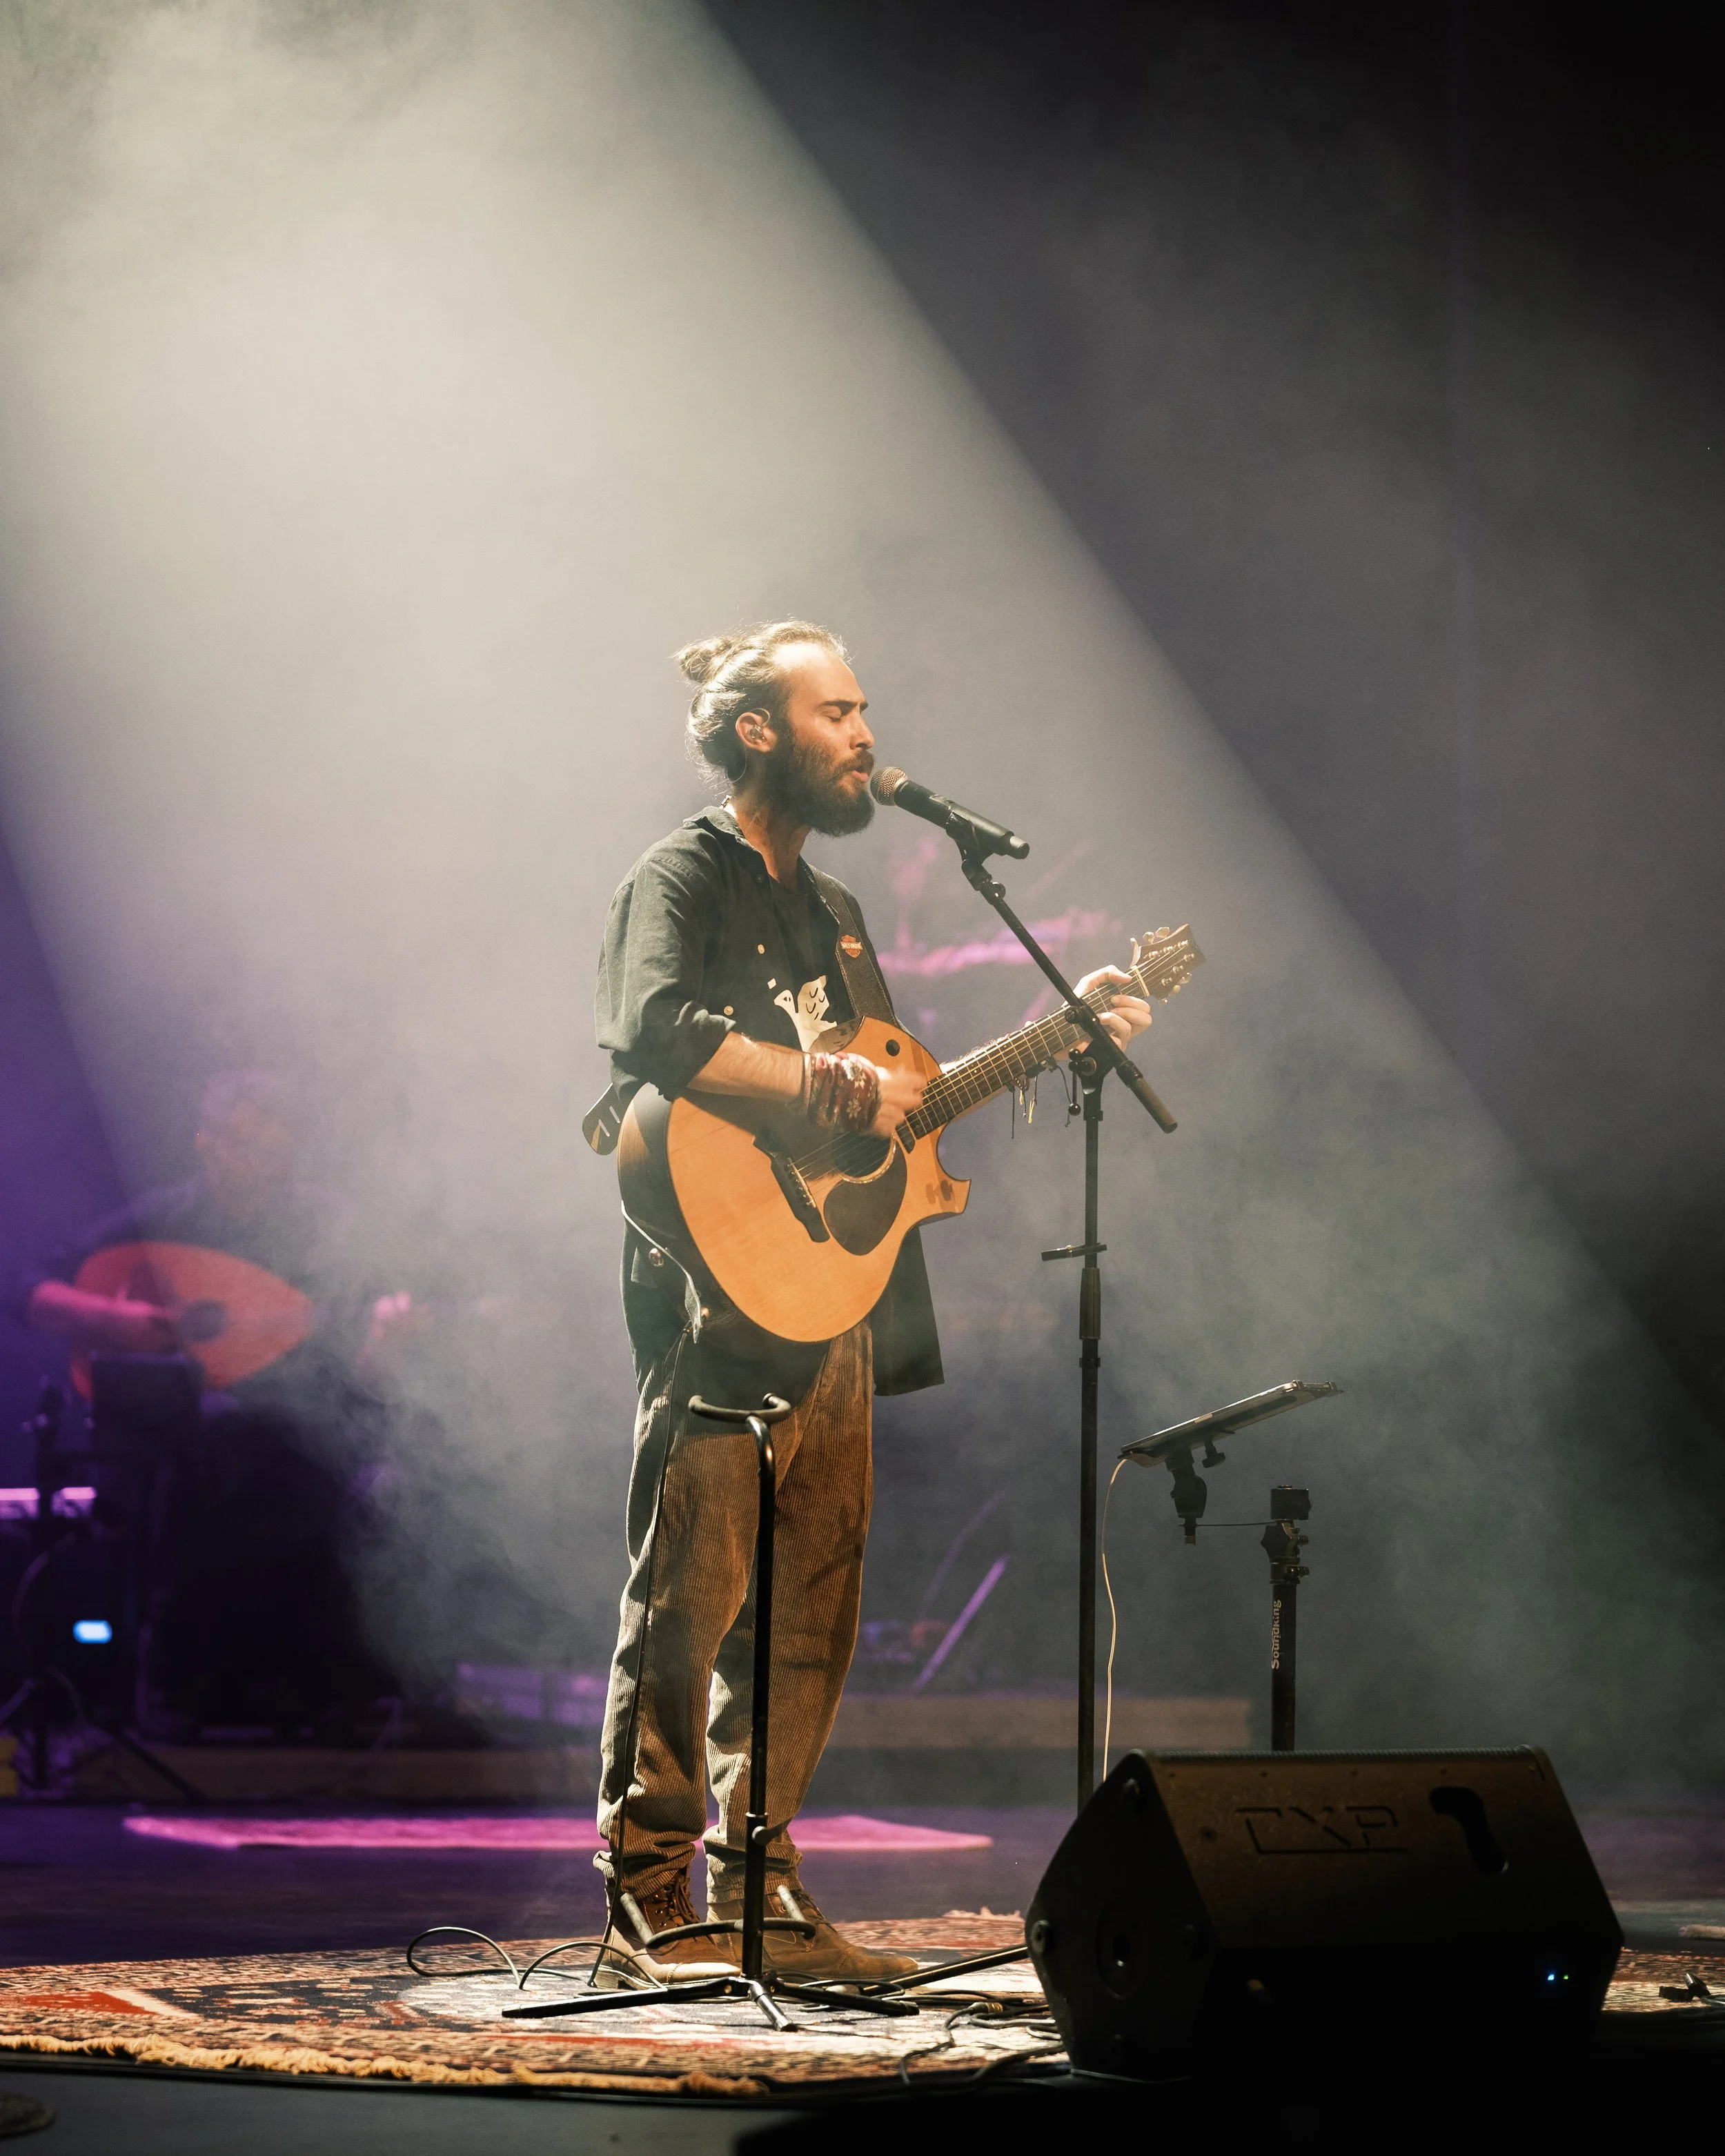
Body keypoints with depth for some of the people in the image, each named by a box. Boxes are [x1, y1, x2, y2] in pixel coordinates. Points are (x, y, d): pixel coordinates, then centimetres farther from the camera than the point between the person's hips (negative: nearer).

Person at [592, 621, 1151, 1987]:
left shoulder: (829, 911, 24)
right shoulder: (684, 880, -4)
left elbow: (891, 1096, 28)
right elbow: (655, 1032, -24)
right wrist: (830, 1083, -23)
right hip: (722, 1296, -9)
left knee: (811, 1615, 8)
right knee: (691, 1598, -9)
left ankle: (762, 1893, 14)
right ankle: (649, 1909, -6)